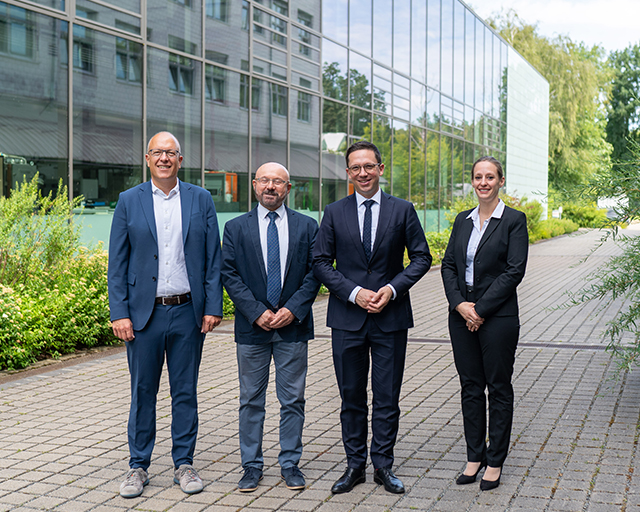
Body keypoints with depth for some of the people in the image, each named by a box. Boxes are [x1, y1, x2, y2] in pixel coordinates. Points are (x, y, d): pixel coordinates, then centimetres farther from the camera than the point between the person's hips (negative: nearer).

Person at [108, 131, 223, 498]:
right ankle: (139, 466, 18)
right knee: (143, 392, 6)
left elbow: (213, 259, 4)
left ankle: (184, 464, 20)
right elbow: (117, 263, 2)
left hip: (188, 312, 1)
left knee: (185, 392, 9)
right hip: (144, 314, 0)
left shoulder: (201, 200, 5)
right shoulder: (129, 201, 3)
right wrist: (119, 313, -6)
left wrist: (213, 307, -3)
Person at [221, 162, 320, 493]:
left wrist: (293, 309, -12)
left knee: (293, 400, 6)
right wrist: (257, 312, -12)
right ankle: (252, 466, 16)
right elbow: (229, 275, -2)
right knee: (251, 400, 7)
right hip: (252, 328, 0)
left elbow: (314, 273, 1)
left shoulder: (307, 227, 5)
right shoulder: (236, 228, 4)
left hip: (293, 326, 0)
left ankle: (290, 464, 18)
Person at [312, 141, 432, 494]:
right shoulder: (334, 213, 4)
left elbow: (421, 257, 4)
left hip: (390, 318, 0)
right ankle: (355, 465, 19)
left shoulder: (403, 210, 3)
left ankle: (383, 465, 16)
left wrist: (392, 289, -11)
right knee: (351, 397, 8)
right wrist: (354, 293, -11)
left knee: (387, 397, 4)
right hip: (347, 319, 1)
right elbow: (321, 262, 1)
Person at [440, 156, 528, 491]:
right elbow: (448, 265, 8)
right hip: (462, 315, 5)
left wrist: (481, 309, -14)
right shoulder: (463, 220, 11)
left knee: (499, 388, 4)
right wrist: (458, 303, -8)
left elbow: (514, 271, -12)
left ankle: (495, 462, 14)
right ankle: (474, 457, 21)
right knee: (470, 387, 10)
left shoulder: (514, 220, -5)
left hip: (498, 316, -5)